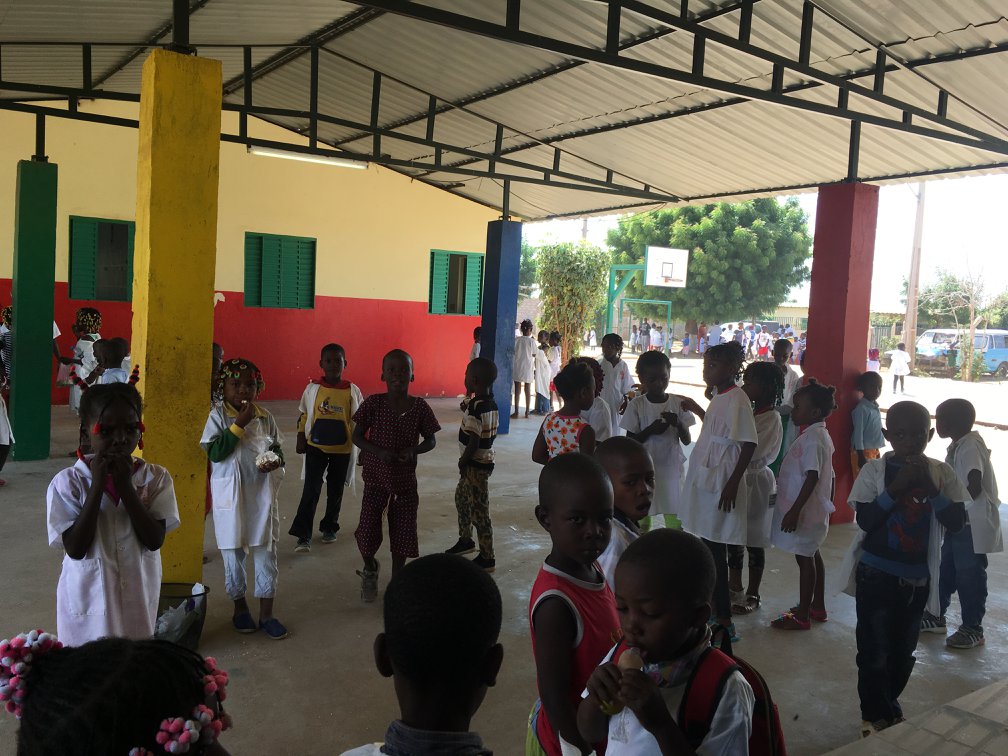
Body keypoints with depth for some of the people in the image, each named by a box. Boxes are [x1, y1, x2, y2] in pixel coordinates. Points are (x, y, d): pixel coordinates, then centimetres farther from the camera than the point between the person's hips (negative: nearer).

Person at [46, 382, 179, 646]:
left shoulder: (156, 478, -6)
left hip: (138, 600, 1)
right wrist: (97, 485, -22)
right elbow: (75, 548, -16)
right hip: (88, 601, -1)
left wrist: (125, 486, -21)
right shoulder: (68, 482, -10)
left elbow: (154, 540, -14)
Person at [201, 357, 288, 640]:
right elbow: (215, 452, -17)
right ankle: (240, 606, 31)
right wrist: (239, 423, -20)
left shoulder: (265, 416, 3)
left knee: (266, 551, 6)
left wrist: (276, 460, -11)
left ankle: (266, 613, 18)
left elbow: (277, 447, 12)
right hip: (231, 495, -2)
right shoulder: (218, 416, -6)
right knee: (233, 553, 11)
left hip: (262, 494, 3)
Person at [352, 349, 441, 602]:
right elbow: (357, 436, -4)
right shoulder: (373, 403, -10)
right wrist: (379, 451, -21)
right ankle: (370, 568, 29)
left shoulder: (420, 407, -7)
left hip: (405, 479, 1)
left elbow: (430, 440, 3)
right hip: (376, 477, -1)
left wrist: (413, 450, -17)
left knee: (402, 532, 8)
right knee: (367, 531, -5)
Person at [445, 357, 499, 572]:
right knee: (461, 498, 27)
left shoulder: (474, 407, -24)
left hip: (475, 465, -10)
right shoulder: (492, 403, 4)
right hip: (485, 460, 10)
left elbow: (473, 443, -24)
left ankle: (487, 558, 10)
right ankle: (466, 540, 42)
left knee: (479, 511, 0)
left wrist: (463, 462, -11)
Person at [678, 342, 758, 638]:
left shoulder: (737, 399, -16)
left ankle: (724, 619, 4)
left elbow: (749, 444, -20)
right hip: (706, 481, 10)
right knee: (708, 546, 15)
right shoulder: (719, 397, 12)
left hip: (721, 486, -9)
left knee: (715, 550, -4)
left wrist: (733, 483, -22)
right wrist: (696, 409, 25)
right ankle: (714, 607, 27)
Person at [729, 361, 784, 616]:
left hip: (755, 483, -7)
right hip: (737, 480, 7)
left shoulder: (771, 418, -16)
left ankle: (752, 595, 16)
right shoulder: (747, 412, 7)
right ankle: (734, 587, 30)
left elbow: (750, 451, -24)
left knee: (754, 541, 4)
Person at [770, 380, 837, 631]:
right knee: (812, 555, 19)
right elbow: (829, 475, 17)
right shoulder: (822, 435, 10)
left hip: (803, 510, -10)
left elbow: (812, 477, -27)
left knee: (804, 558, -1)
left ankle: (802, 616, 9)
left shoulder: (811, 438, -21)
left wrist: (795, 510, -27)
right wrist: (829, 500, 25)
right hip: (815, 509, 10)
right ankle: (817, 606, 32)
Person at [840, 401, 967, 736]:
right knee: (874, 649, 2)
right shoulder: (874, 470, -9)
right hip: (876, 574, -3)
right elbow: (865, 520, -16)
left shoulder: (941, 473, -2)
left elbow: (957, 523, -11)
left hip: (917, 578, 3)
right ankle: (877, 716, 21)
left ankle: (886, 706, 37)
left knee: (903, 651, 16)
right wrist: (896, 487, -25)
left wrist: (930, 487, -23)